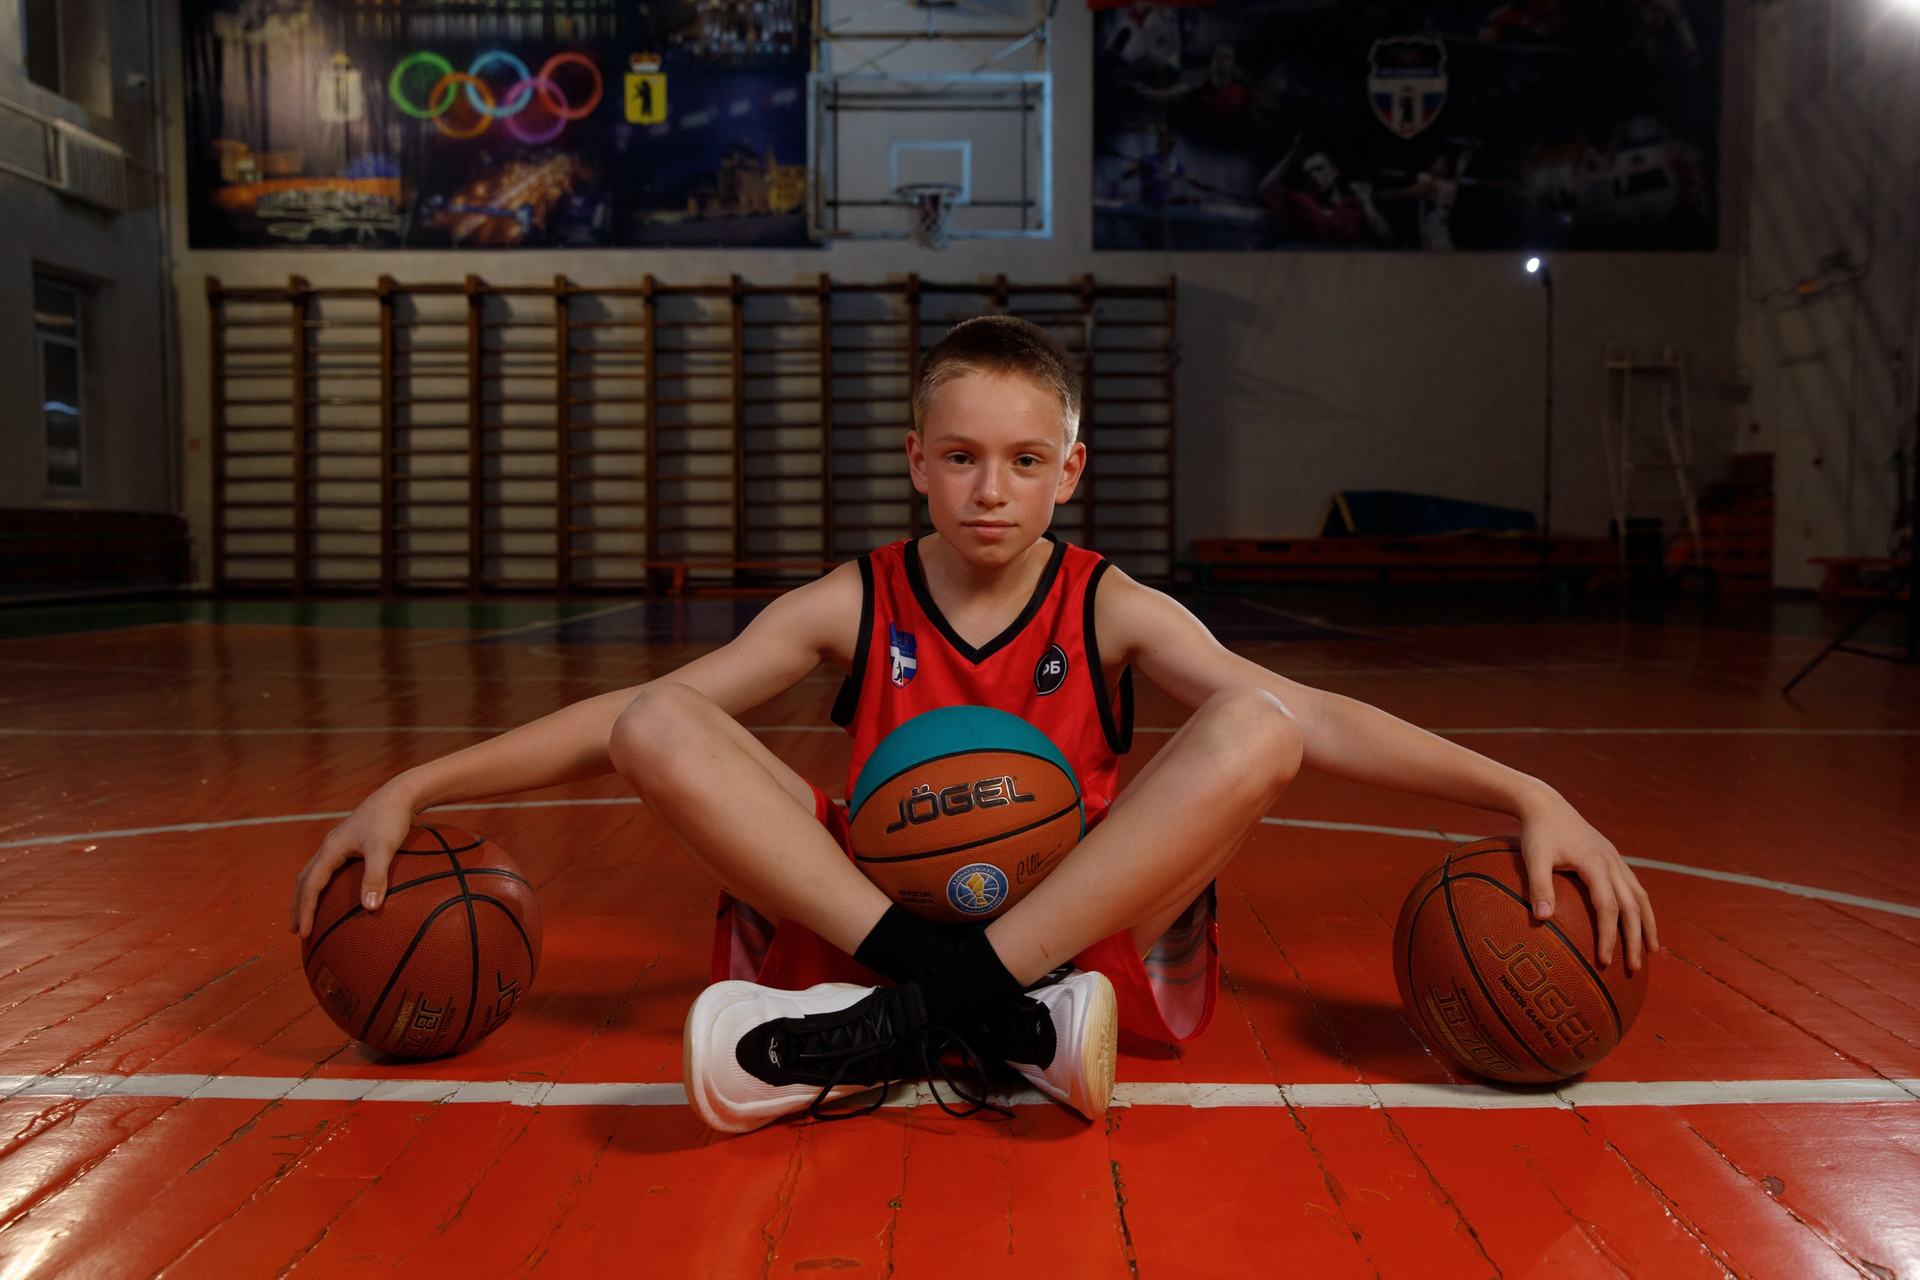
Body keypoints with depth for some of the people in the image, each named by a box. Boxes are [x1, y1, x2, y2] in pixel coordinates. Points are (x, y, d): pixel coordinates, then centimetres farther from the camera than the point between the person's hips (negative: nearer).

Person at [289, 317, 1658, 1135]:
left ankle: (903, 1033, -31)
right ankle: (993, 1020, -33)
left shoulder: (1111, 608, 2)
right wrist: (411, 788, -7)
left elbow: (1303, 717, -8)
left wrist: (1526, 791, -20)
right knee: (665, 726, -19)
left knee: (1252, 725, -24)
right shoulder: (850, 605, 4)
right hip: (857, 923, 1)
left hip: (1086, 934, 0)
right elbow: (625, 716, 0)